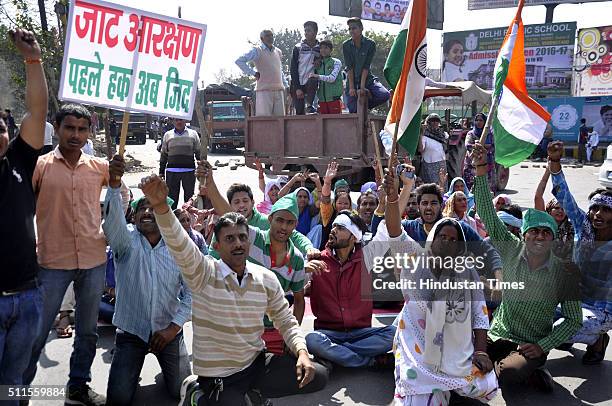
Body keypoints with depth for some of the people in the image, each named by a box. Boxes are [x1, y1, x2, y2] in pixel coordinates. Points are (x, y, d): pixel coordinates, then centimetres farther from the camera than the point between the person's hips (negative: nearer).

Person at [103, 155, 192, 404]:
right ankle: (132, 366, 26)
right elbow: (113, 222, -31)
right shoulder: (127, 241, -8)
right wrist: (114, 185, -49)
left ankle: (168, 363, 32)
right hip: (131, 330, 0)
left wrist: (174, 327, -12)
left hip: (168, 330, 1)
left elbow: (191, 292, -4)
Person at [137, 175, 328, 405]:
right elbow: (179, 244, -33)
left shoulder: (267, 279, -3)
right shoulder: (203, 274, -15)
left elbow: (286, 321, 5)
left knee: (317, 377, -5)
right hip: (217, 375, -4)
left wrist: (302, 352, -12)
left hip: (256, 363, 4)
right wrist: (161, 207, -50)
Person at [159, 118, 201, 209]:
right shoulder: (167, 135, 12)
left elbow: (198, 153, 10)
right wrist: (161, 172, 10)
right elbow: (163, 155, 14)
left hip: (189, 171, -1)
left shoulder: (193, 134, 9)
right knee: (172, 198, 2)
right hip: (171, 171, 1)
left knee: (189, 197, 4)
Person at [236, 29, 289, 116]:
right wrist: (253, 73, -7)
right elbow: (239, 61, -3)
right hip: (264, 90, -5)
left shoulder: (278, 52, 19)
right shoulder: (257, 51, 2)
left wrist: (286, 86, 21)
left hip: (279, 90, 6)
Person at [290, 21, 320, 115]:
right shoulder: (298, 48, 3)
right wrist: (297, 88, -10)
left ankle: (309, 106, -29)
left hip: (311, 83, 0)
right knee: (299, 111, -6)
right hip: (298, 84, 1)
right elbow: (293, 68, -1)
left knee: (312, 81, -35)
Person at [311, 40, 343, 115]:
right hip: (322, 99, 4)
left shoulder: (336, 62, 1)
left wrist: (318, 76, -21)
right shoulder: (319, 64, 15)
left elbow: (332, 78, -13)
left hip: (334, 98, -4)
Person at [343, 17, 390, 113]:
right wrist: (351, 87, -15)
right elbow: (349, 67, -7)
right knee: (353, 111, -9)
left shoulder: (370, 44, -7)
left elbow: (366, 67, -13)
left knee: (385, 95, -22)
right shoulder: (346, 45, -2)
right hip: (352, 81, 1)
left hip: (368, 79, -1)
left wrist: (362, 87, -19)